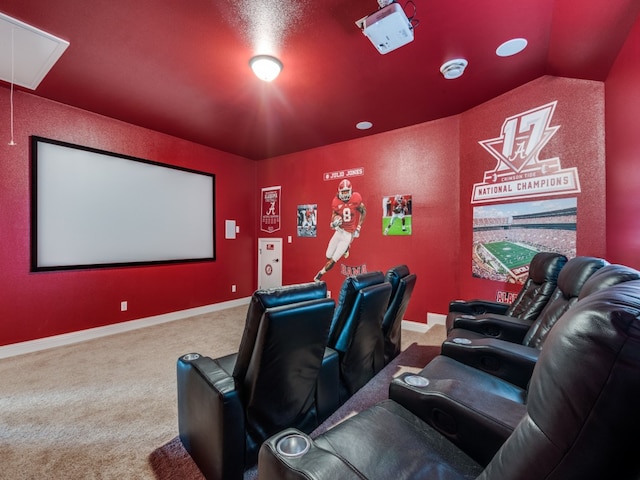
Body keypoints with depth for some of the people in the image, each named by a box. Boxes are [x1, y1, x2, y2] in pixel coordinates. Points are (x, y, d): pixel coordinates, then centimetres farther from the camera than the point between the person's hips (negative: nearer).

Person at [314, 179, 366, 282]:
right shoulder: (336, 202, -5)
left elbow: (364, 212, 3)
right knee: (328, 257, 9)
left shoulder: (356, 199, -12)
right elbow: (333, 217, 1)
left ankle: (319, 275, 18)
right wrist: (334, 222, -24)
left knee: (333, 260, -4)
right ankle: (345, 248, 36)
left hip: (348, 234, -4)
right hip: (339, 231, 4)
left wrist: (358, 228, -1)